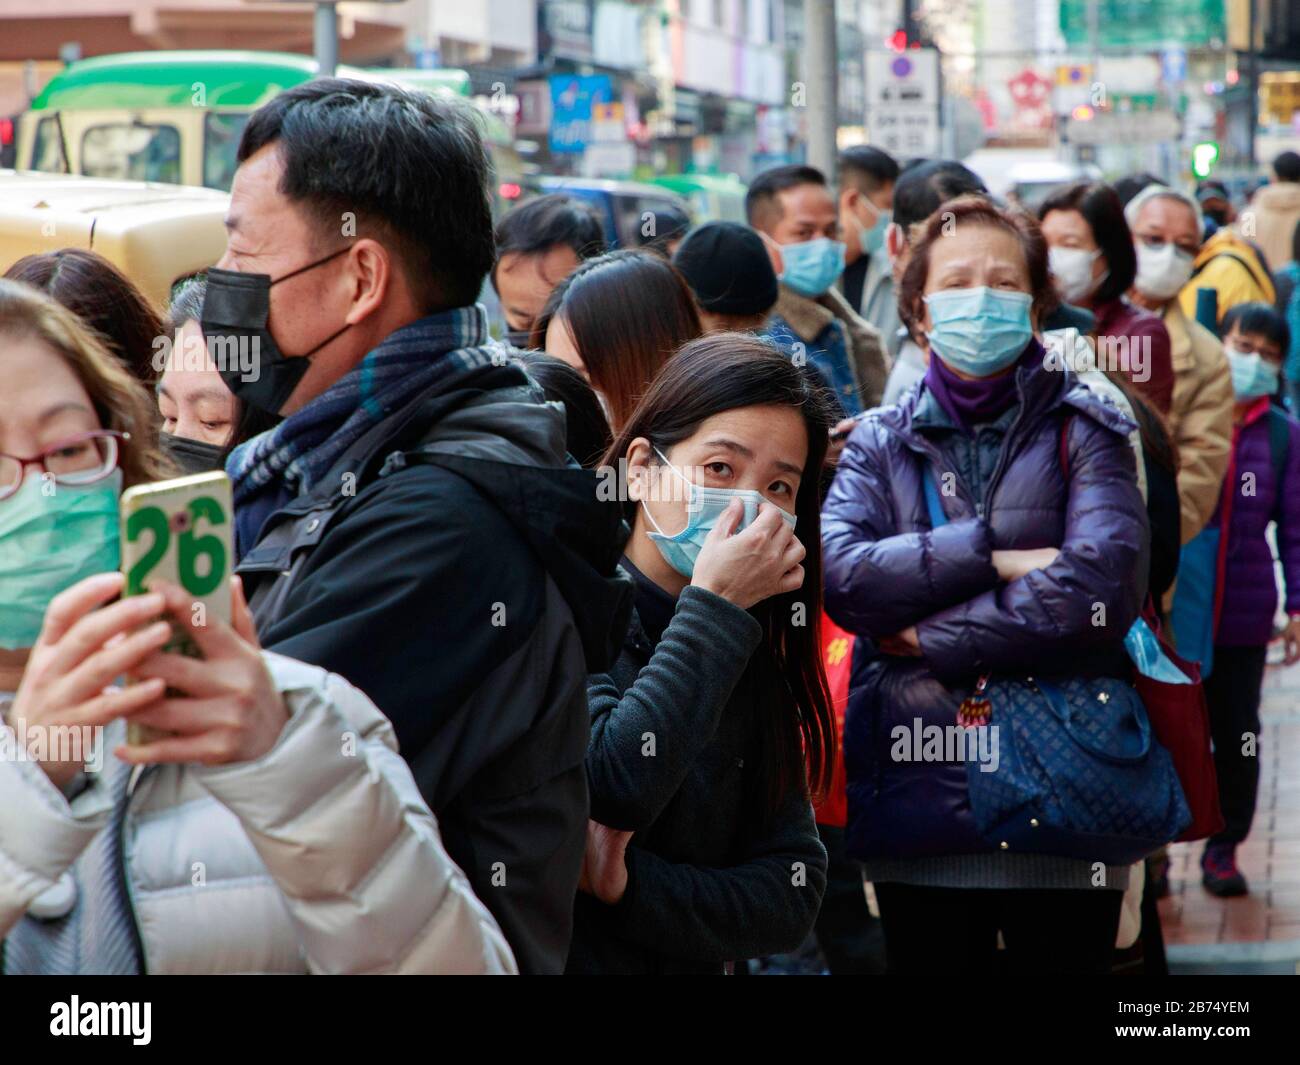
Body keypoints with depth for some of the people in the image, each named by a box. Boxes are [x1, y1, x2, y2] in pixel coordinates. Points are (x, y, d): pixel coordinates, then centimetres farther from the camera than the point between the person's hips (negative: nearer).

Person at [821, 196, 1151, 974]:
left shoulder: (1084, 430, 3)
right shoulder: (880, 442, 9)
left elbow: (1100, 588, -14)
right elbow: (841, 574, -9)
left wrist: (935, 637, -10)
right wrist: (992, 556, -15)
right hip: (916, 796, 2)